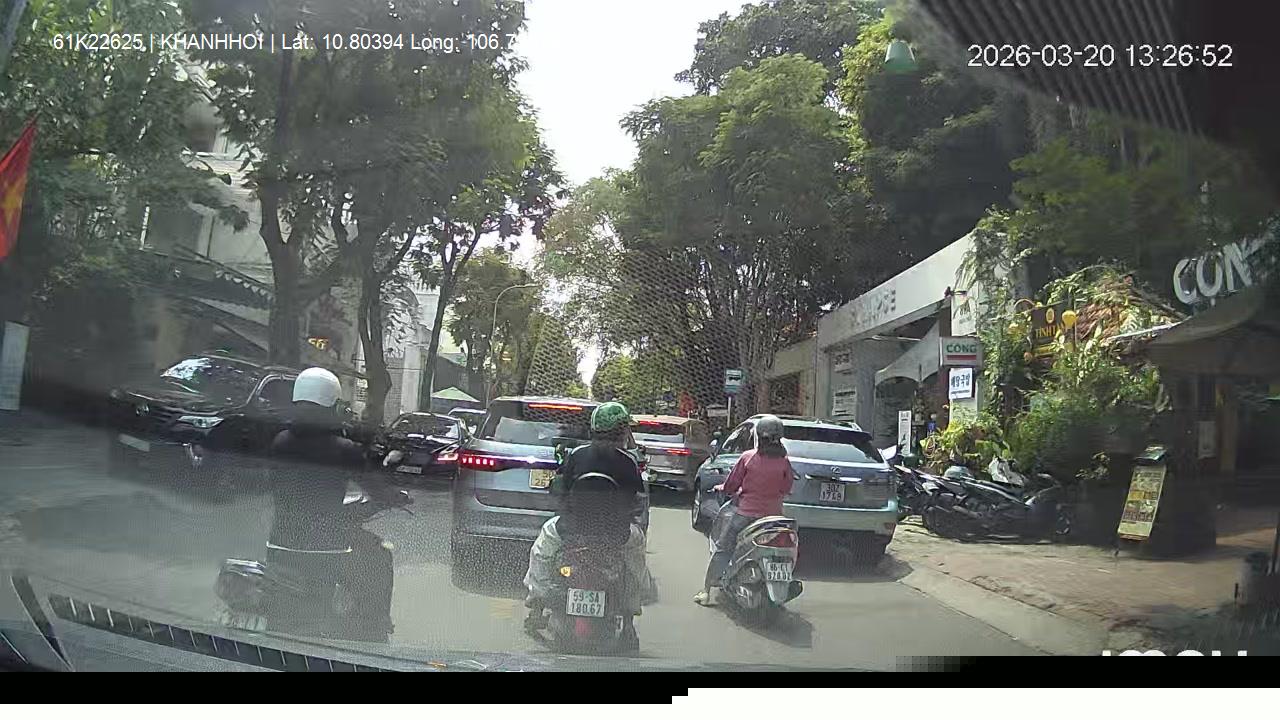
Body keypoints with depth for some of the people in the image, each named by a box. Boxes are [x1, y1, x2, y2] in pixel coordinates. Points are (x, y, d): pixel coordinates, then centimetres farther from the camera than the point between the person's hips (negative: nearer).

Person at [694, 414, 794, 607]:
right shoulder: (784, 462, -4)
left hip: (746, 512, -2)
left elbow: (731, 486, -3)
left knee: (722, 549, 6)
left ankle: (710, 591, 2)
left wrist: (720, 489, 18)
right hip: (773, 515, 3)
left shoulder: (748, 457, -9)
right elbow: (786, 488, 9)